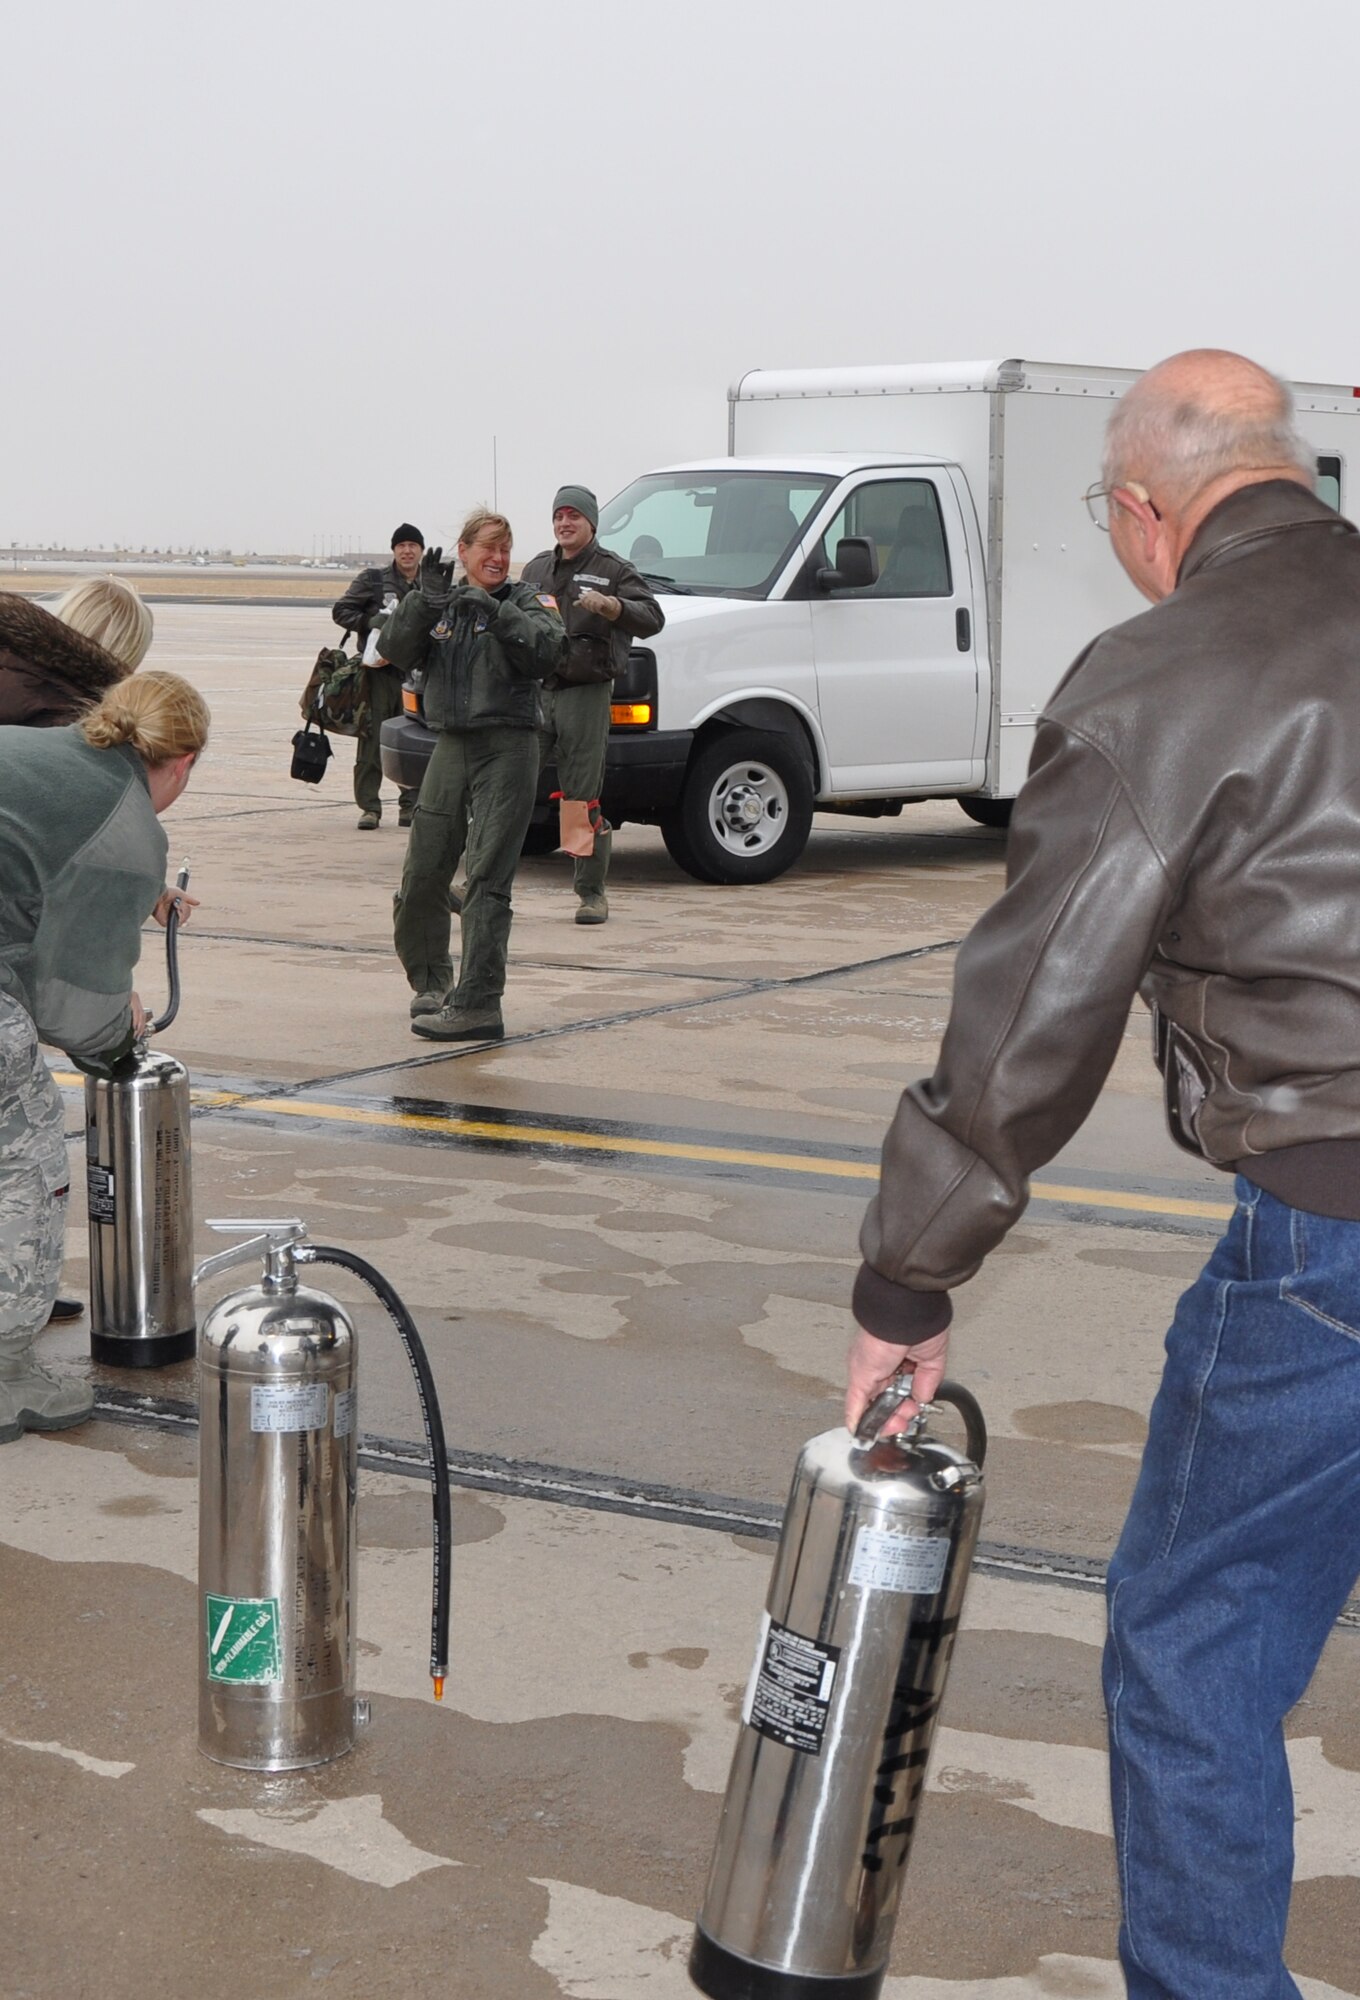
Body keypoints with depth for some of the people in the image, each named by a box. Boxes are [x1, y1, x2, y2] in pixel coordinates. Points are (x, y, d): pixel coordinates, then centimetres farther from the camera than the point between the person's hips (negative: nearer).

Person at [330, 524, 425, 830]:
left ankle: (411, 804, 15)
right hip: (378, 671, -2)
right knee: (371, 741, -4)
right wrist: (368, 622, -13)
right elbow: (340, 610, 3)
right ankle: (369, 807, 0)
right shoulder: (373, 579, 3)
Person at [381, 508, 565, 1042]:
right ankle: (431, 982, 28)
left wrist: (496, 611, -24)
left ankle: (477, 1005, -12)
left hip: (507, 748, -5)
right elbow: (397, 651, -1)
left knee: (486, 881, -11)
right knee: (420, 877, 7)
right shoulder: (440, 606, 15)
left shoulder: (525, 600, 3)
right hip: (451, 748, 5)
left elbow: (547, 651, -16)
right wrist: (425, 599, -13)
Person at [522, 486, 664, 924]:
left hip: (586, 695, -4)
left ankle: (591, 892, 7)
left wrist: (609, 604, -24)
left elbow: (652, 618, -8)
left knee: (583, 800, -2)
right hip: (534, 692, 4)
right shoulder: (537, 569, 21)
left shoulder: (613, 571, 4)